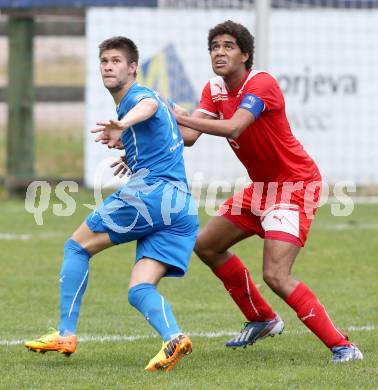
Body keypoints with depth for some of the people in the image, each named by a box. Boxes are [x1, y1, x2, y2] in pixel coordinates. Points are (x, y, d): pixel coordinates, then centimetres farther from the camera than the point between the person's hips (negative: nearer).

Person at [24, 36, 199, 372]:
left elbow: (149, 105, -30)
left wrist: (123, 124, -51)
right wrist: (125, 140, 39)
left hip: (151, 191, -9)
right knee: (139, 290, -2)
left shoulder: (137, 96, -1)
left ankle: (65, 334, 1)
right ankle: (173, 337, -30)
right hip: (183, 209, 9)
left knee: (77, 245, 6)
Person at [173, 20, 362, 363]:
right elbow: (189, 136, -7)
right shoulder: (215, 90, 2)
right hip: (262, 186, 9)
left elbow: (233, 128, -38)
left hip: (296, 184, -9)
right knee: (207, 246, 16)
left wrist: (179, 116, -37)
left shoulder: (261, 84, -23)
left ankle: (343, 346, -19)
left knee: (276, 276, -22)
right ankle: (262, 319, 30)